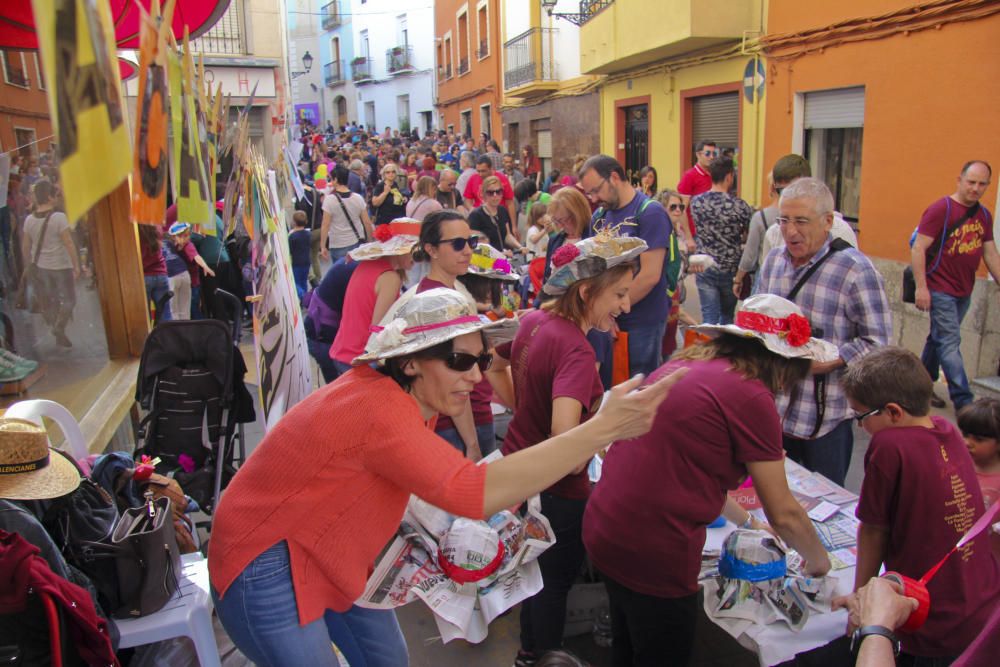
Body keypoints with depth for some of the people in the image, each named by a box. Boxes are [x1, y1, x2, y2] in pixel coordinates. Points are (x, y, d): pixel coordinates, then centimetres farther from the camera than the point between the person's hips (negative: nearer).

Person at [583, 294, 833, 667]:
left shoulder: (687, 364, 9)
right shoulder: (751, 395, -14)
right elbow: (784, 515, -5)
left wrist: (746, 522, 32)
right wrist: (819, 562, 15)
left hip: (604, 530, 7)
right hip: (652, 554, -7)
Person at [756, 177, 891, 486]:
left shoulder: (855, 269, -13)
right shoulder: (773, 260, 7)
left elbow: (877, 342, -13)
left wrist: (828, 362, -24)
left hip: (826, 417, -5)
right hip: (773, 409, 6)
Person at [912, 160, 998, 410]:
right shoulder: (941, 209, -11)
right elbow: (918, 249, -16)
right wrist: (921, 287, -20)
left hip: (964, 292, 7)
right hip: (940, 290, -7)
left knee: (940, 338, 16)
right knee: (950, 343, -6)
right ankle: (963, 402, -5)